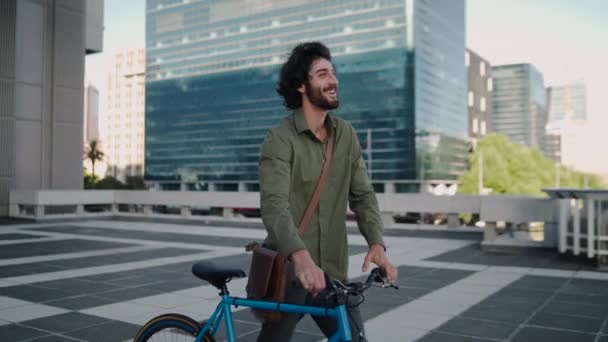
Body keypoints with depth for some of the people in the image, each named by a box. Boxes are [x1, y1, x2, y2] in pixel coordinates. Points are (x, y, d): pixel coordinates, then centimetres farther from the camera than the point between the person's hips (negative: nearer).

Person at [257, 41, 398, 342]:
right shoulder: (280, 139, -13)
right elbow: (274, 205, -26)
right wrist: (299, 256, -43)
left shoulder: (346, 135, 4)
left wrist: (377, 244, -15)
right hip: (287, 273, -4)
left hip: (332, 272, 5)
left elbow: (362, 195, 3)